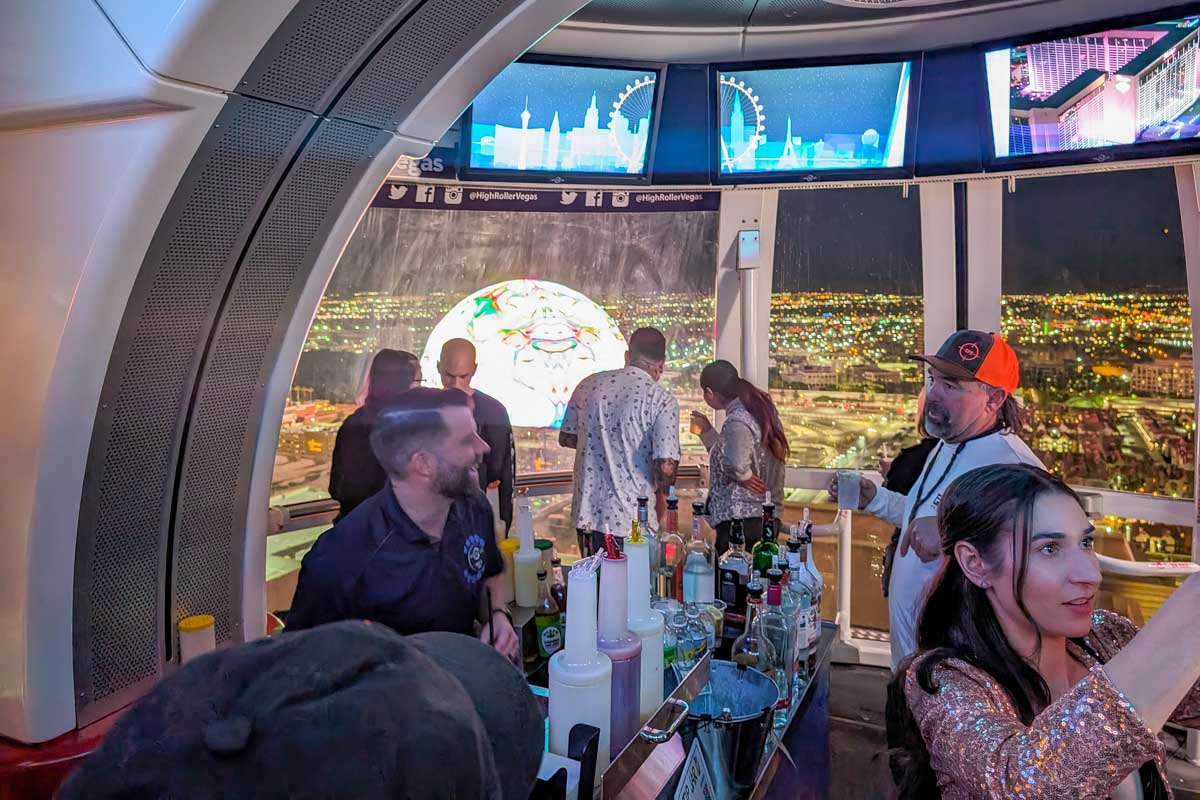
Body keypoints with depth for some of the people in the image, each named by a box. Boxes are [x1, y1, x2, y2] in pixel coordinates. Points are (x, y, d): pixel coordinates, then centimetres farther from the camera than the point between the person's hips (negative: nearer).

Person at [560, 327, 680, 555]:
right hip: (632, 523, -4)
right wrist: (661, 496, 2)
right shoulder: (663, 401, -12)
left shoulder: (589, 384, 1)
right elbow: (666, 466, -18)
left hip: (586, 515, 4)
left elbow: (566, 438, 12)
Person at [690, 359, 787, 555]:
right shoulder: (759, 411, 12)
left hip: (739, 522, -10)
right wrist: (708, 432, 21)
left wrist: (744, 477, -15)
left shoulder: (737, 422, -17)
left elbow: (736, 464, -35)